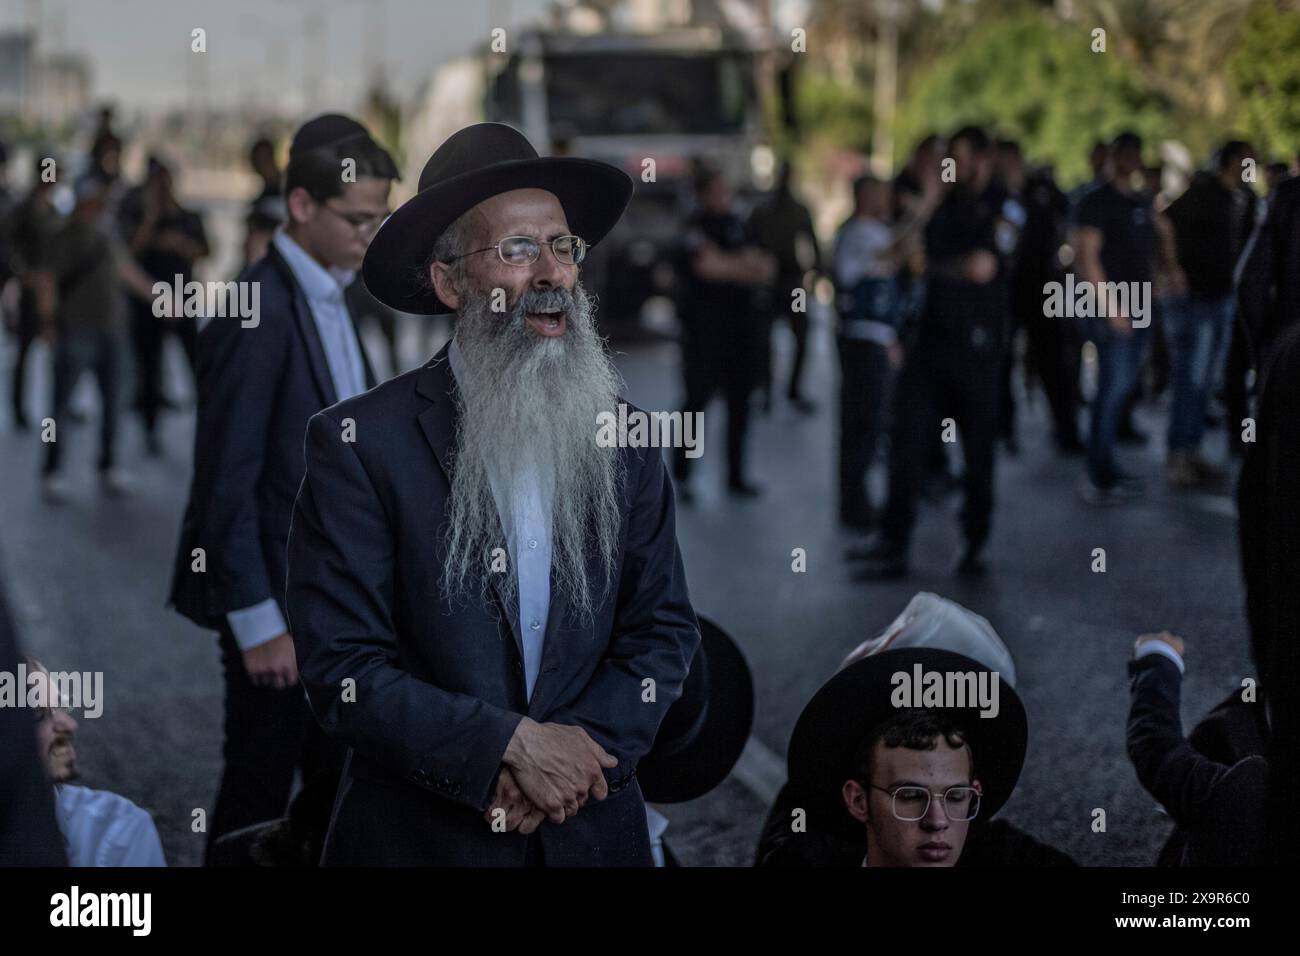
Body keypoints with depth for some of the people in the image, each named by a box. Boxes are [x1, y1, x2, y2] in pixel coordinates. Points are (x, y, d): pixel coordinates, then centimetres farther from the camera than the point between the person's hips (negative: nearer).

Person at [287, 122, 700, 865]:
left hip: (594, 832, 3)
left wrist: (583, 752, -14)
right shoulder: (360, 444, -10)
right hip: (420, 838, -3)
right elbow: (342, 668, -14)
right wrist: (513, 744, -19)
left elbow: (665, 630, 2)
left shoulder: (625, 440, 2)